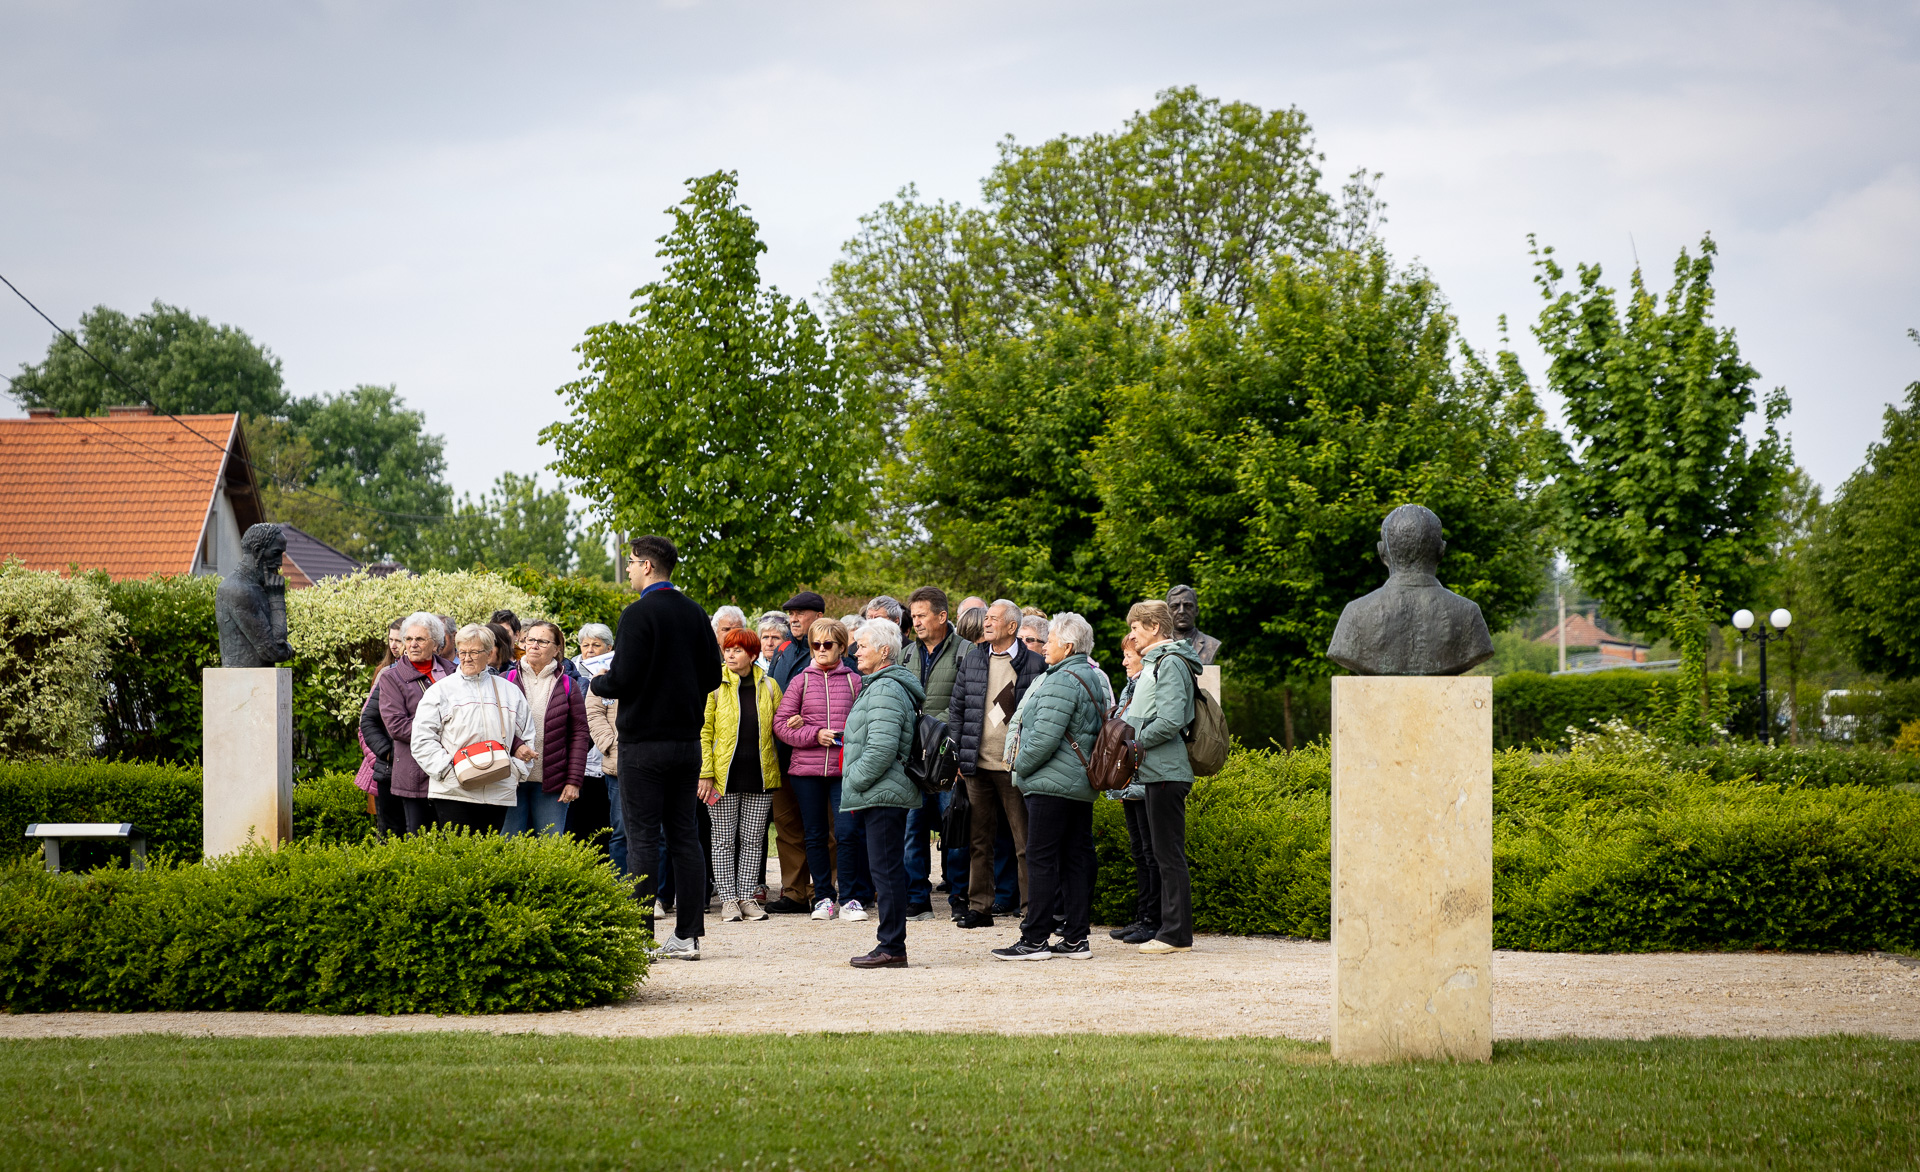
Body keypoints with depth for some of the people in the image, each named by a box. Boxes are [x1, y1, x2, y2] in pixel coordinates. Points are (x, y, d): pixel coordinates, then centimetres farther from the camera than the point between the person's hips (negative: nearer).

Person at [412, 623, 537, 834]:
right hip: (452, 792, -3)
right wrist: (448, 769, -10)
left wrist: (517, 770, 5)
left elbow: (527, 737, 22)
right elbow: (422, 740, 1)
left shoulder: (510, 692, 16)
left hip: (499, 792, 3)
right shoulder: (441, 690, 7)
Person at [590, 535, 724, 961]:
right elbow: (712, 674, 10)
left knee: (643, 838, -3)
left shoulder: (639, 614, -13)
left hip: (644, 740, -6)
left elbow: (623, 679, -17)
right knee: (684, 836, 9)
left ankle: (640, 937, -4)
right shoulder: (695, 613, 7)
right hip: (687, 739, 6)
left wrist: (597, 682, 4)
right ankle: (688, 935, 9)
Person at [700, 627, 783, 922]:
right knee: (724, 839, 2)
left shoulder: (768, 686, 7)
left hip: (760, 774, 2)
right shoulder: (715, 685, 0)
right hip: (725, 775, -2)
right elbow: (703, 730, -2)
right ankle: (728, 899, 7)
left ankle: (747, 896, 12)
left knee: (753, 840, 5)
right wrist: (705, 773, -9)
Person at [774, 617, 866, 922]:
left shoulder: (854, 681, 6)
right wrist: (815, 734, -10)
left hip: (844, 768, -1)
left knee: (847, 833, -10)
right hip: (807, 769, 1)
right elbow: (781, 723, 3)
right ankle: (823, 897, 17)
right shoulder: (801, 681, 7)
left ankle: (850, 898, 0)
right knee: (815, 836, 7)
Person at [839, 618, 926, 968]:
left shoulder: (887, 689, -14)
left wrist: (853, 783, -14)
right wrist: (854, 790, 19)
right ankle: (891, 944, 15)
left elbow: (881, 749, -23)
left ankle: (891, 947, -7)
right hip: (880, 795, 11)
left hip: (883, 794, -11)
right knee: (888, 870, 11)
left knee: (886, 869, -8)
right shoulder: (877, 686, 20)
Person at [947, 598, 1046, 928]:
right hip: (978, 764, 4)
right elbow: (958, 709, 13)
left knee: (1025, 842, -1)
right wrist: (957, 755, 6)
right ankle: (979, 907, 13)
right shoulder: (973, 662, 11)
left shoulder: (1034, 665, -1)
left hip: (1015, 765, -4)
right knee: (980, 840, 8)